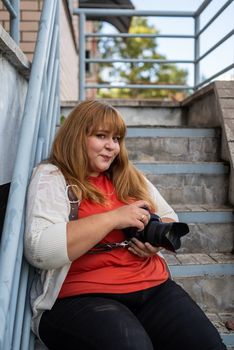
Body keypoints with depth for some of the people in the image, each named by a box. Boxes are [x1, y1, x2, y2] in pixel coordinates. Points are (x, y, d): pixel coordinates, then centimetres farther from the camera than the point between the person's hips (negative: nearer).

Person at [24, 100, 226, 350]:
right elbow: (39, 251, -16)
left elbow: (170, 219, 24)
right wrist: (112, 219, -16)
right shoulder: (51, 177, -2)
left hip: (154, 287, 5)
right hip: (82, 298, -5)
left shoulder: (130, 177, 16)